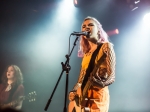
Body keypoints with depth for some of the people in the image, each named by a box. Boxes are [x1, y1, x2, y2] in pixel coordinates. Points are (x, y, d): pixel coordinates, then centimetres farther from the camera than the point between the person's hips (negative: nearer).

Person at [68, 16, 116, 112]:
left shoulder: (106, 47, -1)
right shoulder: (86, 53, 17)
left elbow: (111, 76, -9)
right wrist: (74, 92, -2)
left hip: (97, 97, -6)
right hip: (82, 97, 6)